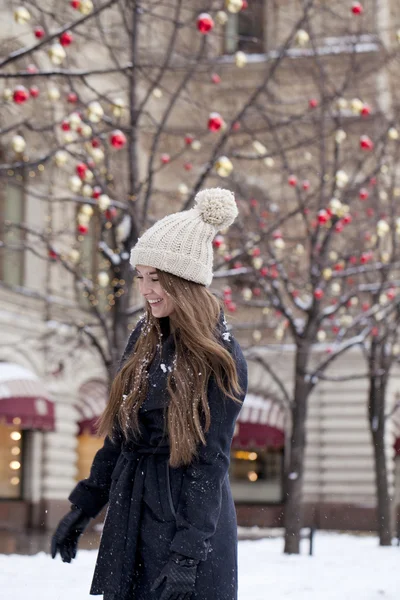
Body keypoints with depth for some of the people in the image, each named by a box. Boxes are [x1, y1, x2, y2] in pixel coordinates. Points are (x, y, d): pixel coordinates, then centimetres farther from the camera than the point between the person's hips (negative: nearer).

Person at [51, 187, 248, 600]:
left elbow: (210, 462, -15)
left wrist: (187, 556, -21)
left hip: (188, 516, -6)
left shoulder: (221, 360, -12)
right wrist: (85, 505, 15)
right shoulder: (145, 338, 7)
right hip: (130, 520, 6)